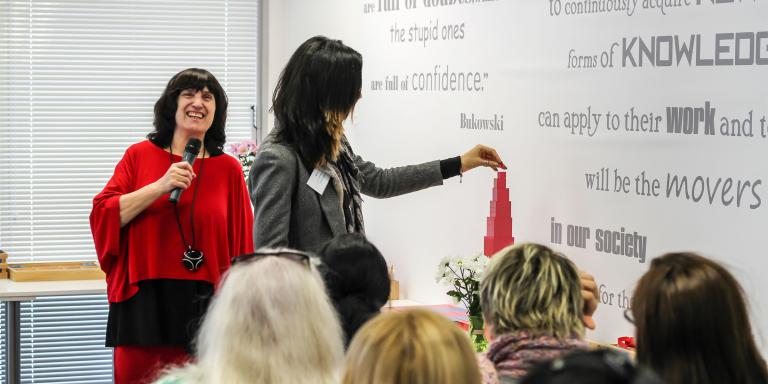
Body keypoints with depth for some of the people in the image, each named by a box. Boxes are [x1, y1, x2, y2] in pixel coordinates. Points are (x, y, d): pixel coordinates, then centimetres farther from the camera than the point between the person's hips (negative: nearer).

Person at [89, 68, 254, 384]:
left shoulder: (229, 169, 6)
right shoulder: (140, 156, 5)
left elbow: (243, 249, 7)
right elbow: (102, 216, -2)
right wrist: (160, 186, -12)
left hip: (205, 308, 1)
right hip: (143, 306, 0)